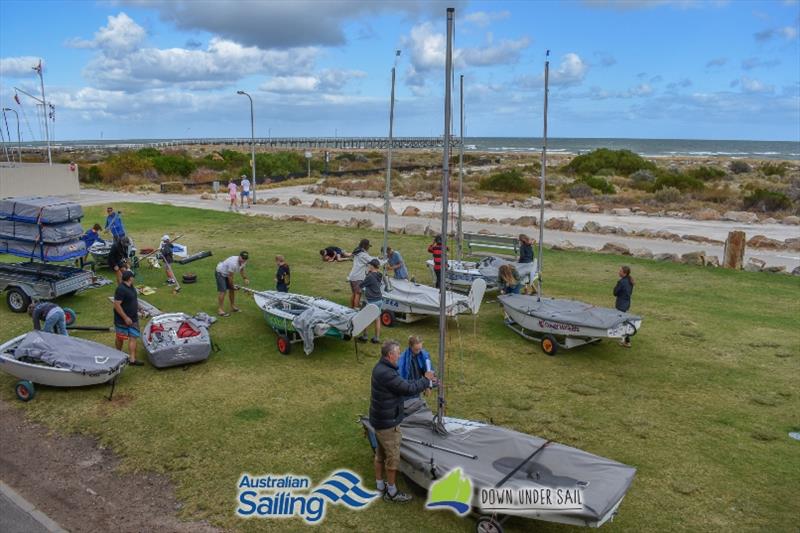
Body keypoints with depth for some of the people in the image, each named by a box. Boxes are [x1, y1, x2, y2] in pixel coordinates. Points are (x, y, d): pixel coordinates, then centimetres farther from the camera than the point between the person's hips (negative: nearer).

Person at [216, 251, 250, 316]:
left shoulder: (243, 262, -11)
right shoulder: (233, 263, -37)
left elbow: (241, 269, 11)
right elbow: (230, 276, -27)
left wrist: (245, 278, -4)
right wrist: (232, 286, -15)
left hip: (227, 273, 9)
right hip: (220, 273, -9)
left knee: (231, 290, 11)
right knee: (222, 291, -14)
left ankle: (233, 306, 24)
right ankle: (220, 310, -11)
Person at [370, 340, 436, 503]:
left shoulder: (381, 368, 3)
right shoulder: (386, 373, -30)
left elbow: (403, 384, 8)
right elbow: (408, 389, -27)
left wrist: (426, 382, 4)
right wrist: (426, 380, -10)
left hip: (379, 419, 10)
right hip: (388, 423, -10)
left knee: (380, 453, 22)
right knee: (393, 457, 6)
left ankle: (380, 485, 38)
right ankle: (391, 492, 21)